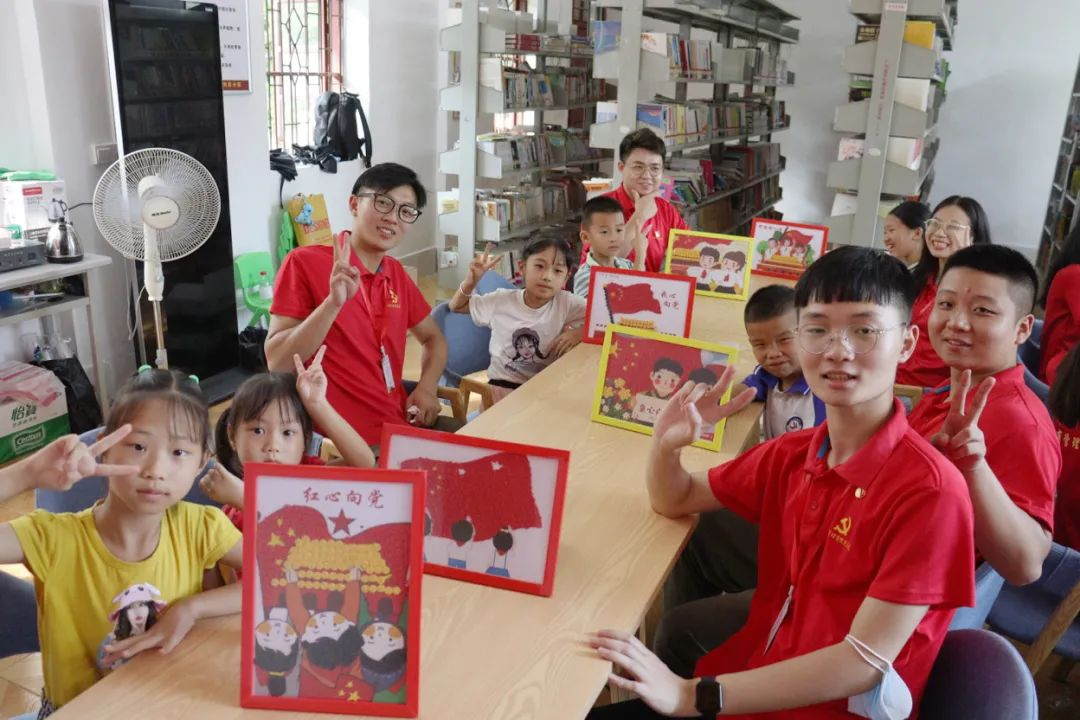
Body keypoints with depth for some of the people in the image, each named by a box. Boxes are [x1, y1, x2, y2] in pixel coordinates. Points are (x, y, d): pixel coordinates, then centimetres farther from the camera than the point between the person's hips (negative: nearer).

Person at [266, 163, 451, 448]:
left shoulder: (396, 273, 10)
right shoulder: (304, 262, -9)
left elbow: (433, 338, 21)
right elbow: (276, 364, -14)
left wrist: (427, 388, 1)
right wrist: (333, 302, -26)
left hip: (402, 423, 7)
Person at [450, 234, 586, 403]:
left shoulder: (567, 303, -9)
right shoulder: (501, 300, -3)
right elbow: (456, 306, 9)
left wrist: (578, 333, -24)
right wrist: (470, 281, -10)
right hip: (503, 384, 0)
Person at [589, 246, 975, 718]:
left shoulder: (930, 489, -21)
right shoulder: (790, 454, -1)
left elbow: (864, 662, -23)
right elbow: (674, 502, 12)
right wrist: (666, 445, -11)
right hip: (752, 680, 5)